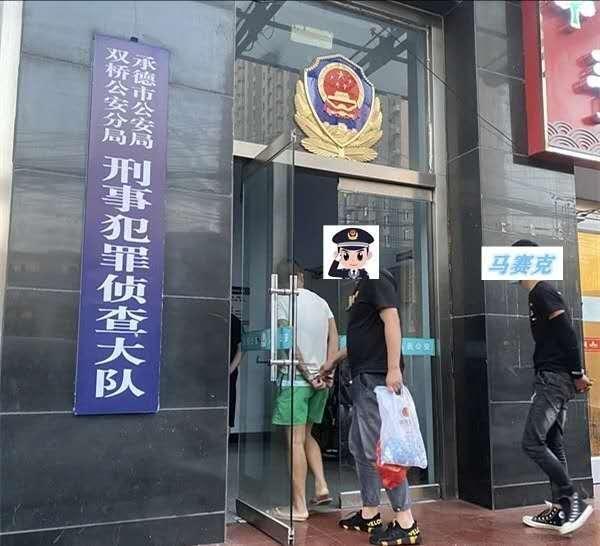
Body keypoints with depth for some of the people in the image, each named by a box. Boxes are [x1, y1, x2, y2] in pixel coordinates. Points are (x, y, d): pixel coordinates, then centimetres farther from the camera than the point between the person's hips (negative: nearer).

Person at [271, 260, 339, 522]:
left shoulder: (283, 299, -4)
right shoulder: (321, 301, 13)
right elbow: (334, 338, 6)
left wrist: (307, 374, -9)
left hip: (295, 378, -6)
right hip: (320, 381, 6)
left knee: (295, 441, -2)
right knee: (306, 435, 21)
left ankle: (299, 506, 2)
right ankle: (322, 487, 12)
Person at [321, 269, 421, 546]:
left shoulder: (377, 278, -9)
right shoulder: (363, 284, 19)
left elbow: (391, 320, -19)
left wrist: (394, 368, -26)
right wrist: (335, 359, 30)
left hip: (377, 377, -10)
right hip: (364, 377, 10)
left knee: (379, 448, -7)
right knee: (360, 446, 15)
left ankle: (406, 523, 2)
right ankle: (370, 514, 26)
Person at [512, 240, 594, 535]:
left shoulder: (541, 292, -12)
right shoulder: (542, 292, 19)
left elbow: (567, 333, -19)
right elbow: (560, 335, 20)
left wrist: (577, 373, -16)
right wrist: (575, 374, 18)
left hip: (554, 377, -10)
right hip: (556, 378, 10)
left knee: (532, 443, -10)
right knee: (552, 444, 10)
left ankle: (573, 499, -3)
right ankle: (560, 509, 15)